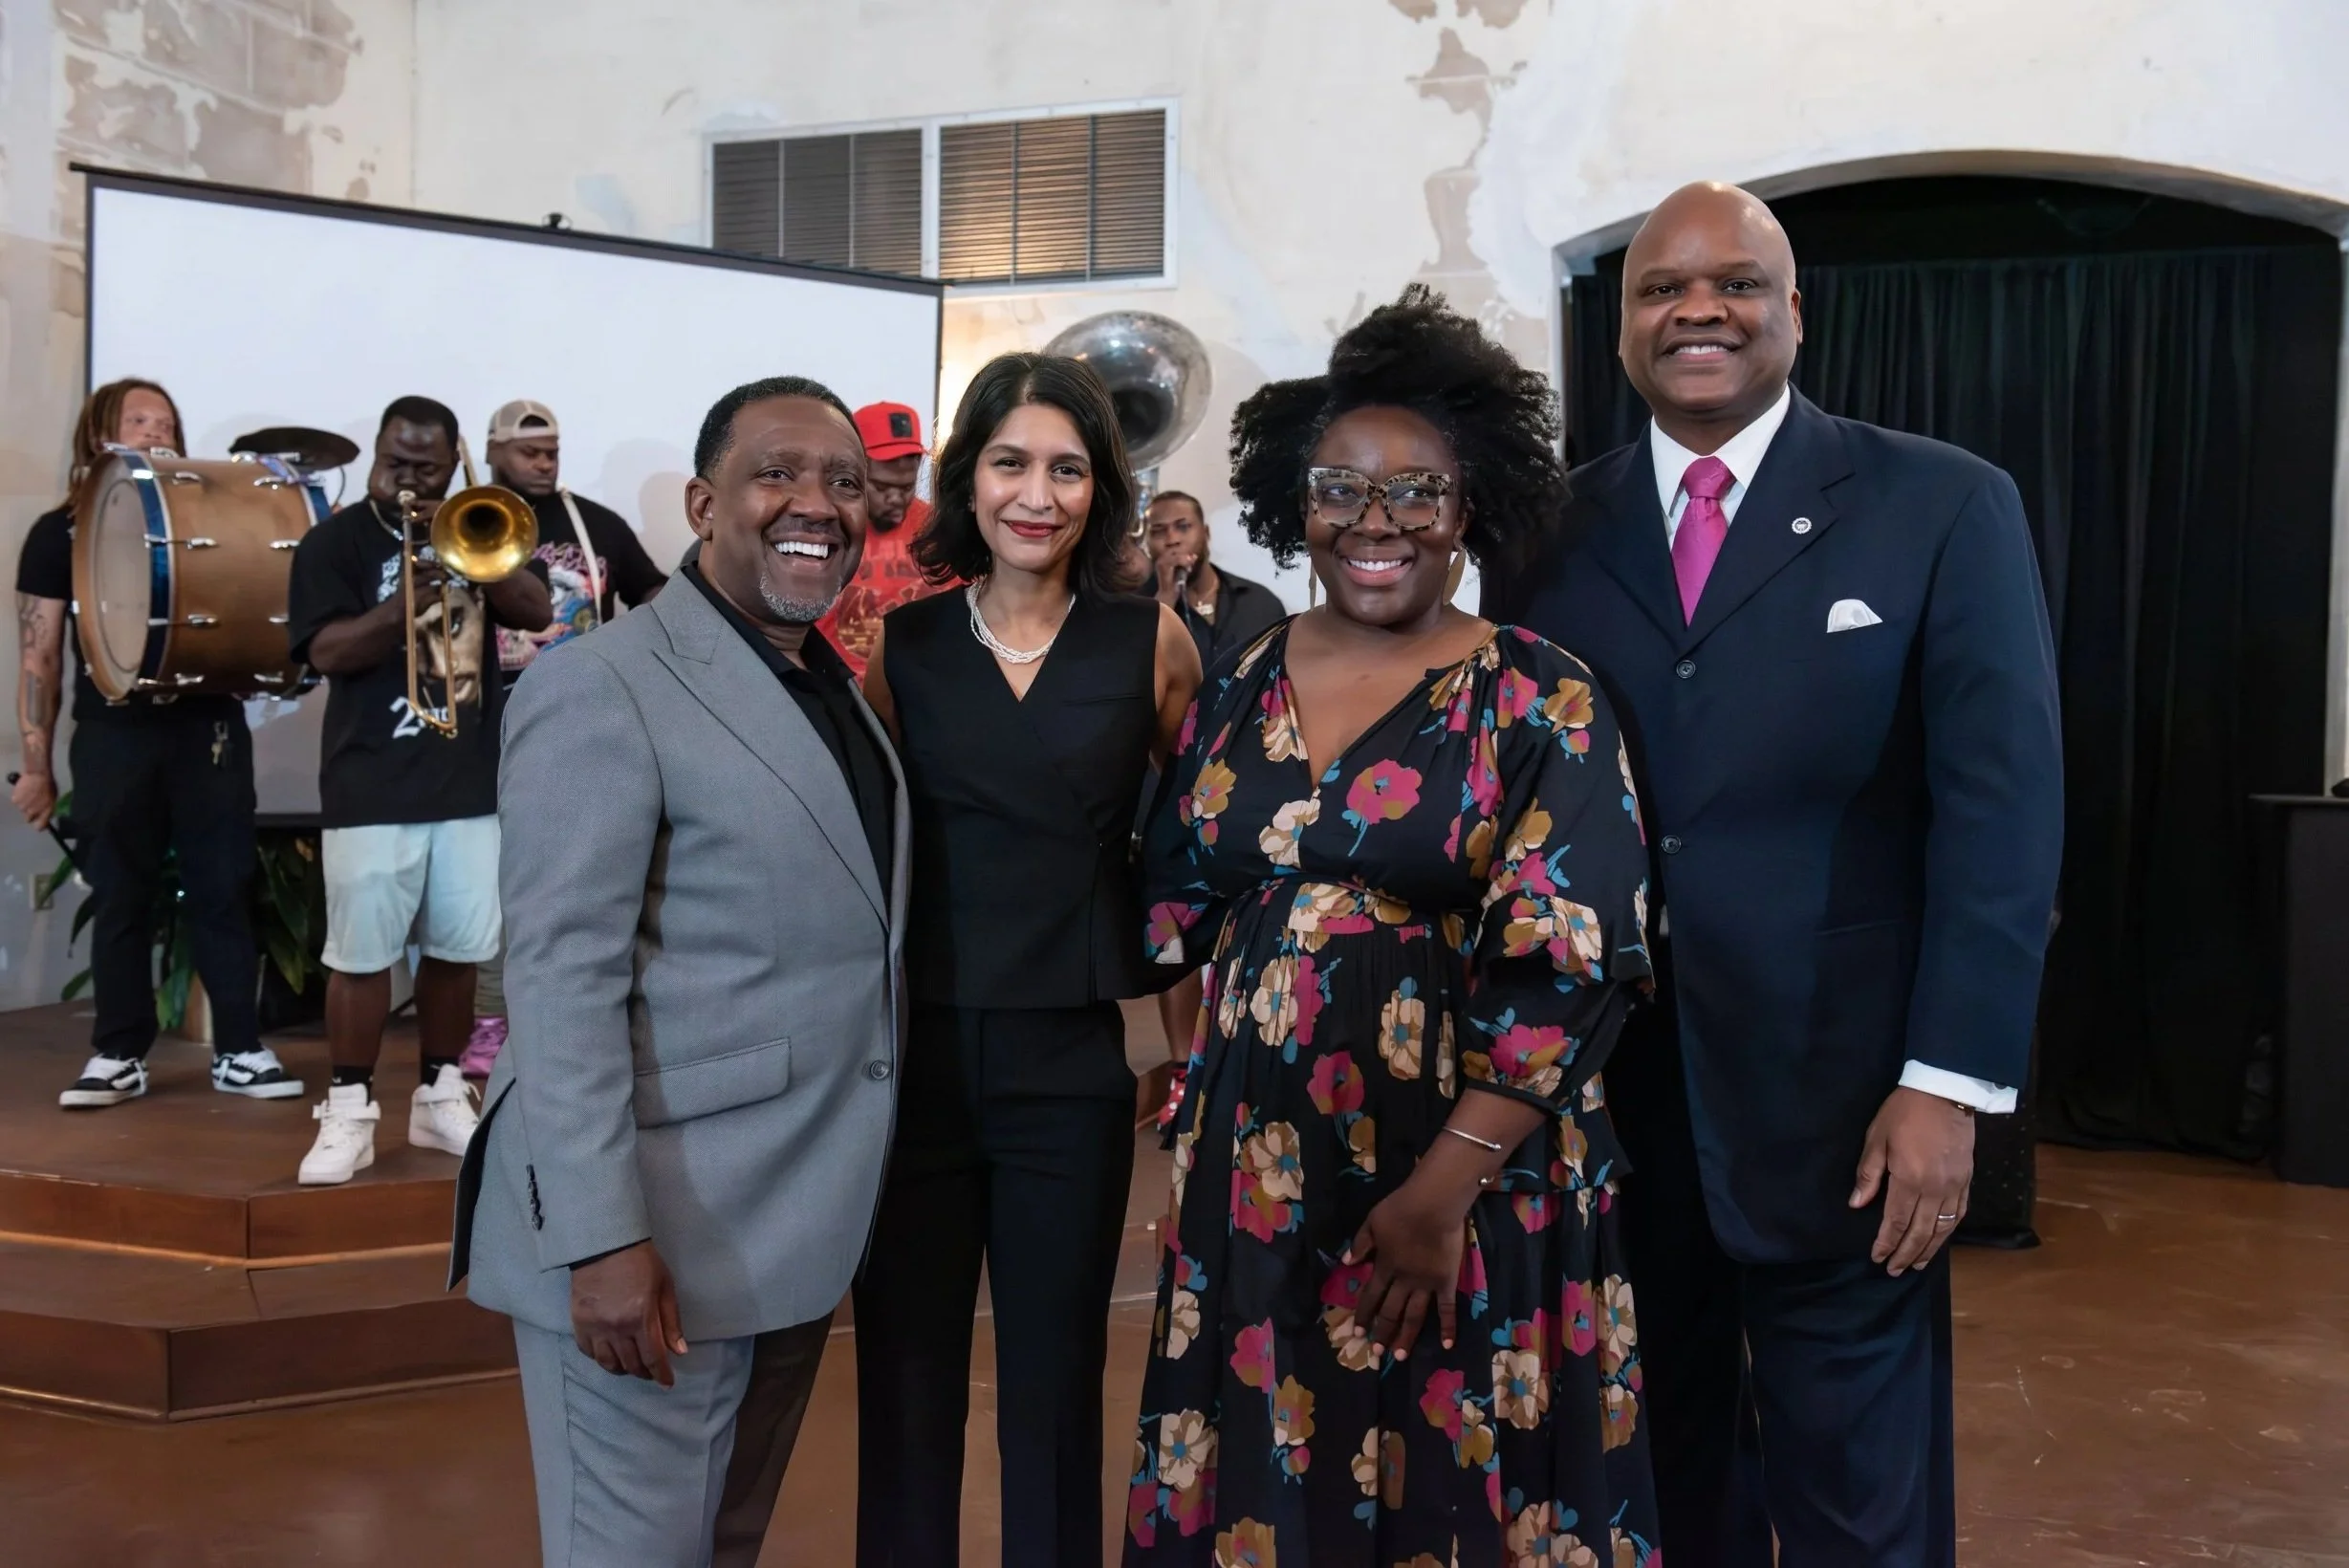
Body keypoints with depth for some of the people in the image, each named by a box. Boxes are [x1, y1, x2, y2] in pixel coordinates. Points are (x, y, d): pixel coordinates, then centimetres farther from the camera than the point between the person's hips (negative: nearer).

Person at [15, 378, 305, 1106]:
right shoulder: (59, 532, 6)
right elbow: (39, 656, 5)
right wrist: (36, 762, 2)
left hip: (208, 726, 1)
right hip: (112, 737, -1)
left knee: (223, 890, 1)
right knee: (120, 900, 5)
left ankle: (238, 1049, 7)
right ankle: (119, 1055, 14)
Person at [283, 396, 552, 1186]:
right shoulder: (334, 541, -1)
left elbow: (537, 610, 0)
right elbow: (326, 652, -12)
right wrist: (402, 605, -27)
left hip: (473, 781, 4)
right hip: (372, 787, -3)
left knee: (457, 949, 9)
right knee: (362, 955, -1)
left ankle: (440, 1096, 22)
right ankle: (349, 1112, 9)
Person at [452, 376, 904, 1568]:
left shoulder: (839, 687, 12)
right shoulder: (603, 688, -13)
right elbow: (562, 981, -18)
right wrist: (600, 1238, -23)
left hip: (794, 1227, 8)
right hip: (655, 1231, -7)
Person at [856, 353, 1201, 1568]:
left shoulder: (1150, 642, 0)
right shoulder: (899, 641, 2)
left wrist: (1165, 958, 2)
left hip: (1071, 1058, -1)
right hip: (914, 1053, 1)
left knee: (1055, 1386, 10)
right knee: (904, 1384, 10)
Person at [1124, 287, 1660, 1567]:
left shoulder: (1540, 701, -8)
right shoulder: (1237, 688, 5)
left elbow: (1566, 964, -14)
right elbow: (1172, 903, 14)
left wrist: (1445, 1184, -19)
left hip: (1470, 1176, -4)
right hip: (1255, 1161, 4)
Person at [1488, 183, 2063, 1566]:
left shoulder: (1947, 507, -1)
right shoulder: (1553, 530, 6)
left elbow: (2003, 811, -6)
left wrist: (1951, 1083, -12)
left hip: (1840, 1094, -2)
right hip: (1603, 1094, 3)